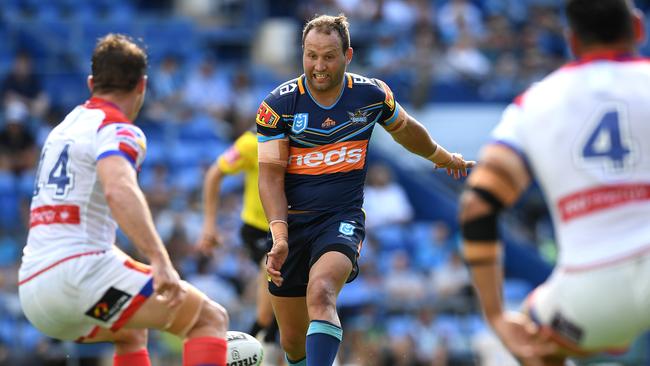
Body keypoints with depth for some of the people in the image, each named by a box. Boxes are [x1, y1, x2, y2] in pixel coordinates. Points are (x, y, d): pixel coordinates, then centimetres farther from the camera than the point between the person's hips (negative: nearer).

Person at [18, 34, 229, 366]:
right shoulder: (118, 130, -4)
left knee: (132, 333, 35)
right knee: (211, 318, -2)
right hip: (79, 273, -9)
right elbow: (119, 190, -26)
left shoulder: (62, 128, 24)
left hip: (31, 289, 9)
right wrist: (160, 260, -35)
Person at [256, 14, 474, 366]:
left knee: (320, 294, -33)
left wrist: (442, 156, 38)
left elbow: (404, 128, 21)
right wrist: (279, 237, -23)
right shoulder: (278, 105, -7)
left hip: (342, 218, -1)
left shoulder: (372, 95, -2)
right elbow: (271, 175, -10)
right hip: (291, 220, 1)